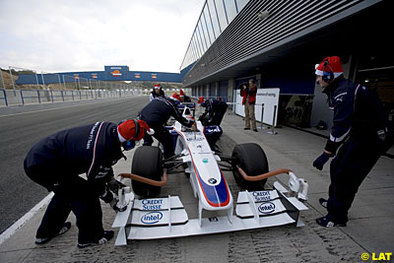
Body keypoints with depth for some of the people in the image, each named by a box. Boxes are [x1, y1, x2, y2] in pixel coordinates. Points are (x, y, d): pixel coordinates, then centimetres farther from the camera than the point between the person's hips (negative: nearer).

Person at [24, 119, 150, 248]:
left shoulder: (109, 127, -8)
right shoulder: (103, 152, -32)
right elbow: (96, 184, -12)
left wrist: (111, 179, 11)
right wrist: (111, 200, 4)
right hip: (42, 167, -9)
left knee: (65, 191, 28)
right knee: (87, 195, -5)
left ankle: (46, 232, 49)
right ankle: (89, 237, 16)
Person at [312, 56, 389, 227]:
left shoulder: (344, 92, -23)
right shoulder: (338, 90, 9)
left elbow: (342, 126, -31)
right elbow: (341, 123, 14)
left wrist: (326, 153, -30)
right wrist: (331, 150, 17)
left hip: (370, 139, -10)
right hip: (358, 135, 10)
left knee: (345, 177, -5)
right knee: (336, 166, 17)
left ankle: (337, 217, 10)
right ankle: (334, 202, 36)